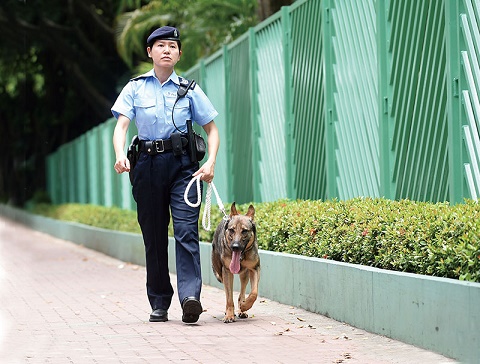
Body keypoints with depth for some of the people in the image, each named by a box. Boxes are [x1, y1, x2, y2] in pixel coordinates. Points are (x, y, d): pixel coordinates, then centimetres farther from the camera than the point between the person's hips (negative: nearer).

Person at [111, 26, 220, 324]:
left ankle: (190, 297, -25)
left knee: (186, 231, -15)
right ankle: (159, 303, 14)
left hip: (182, 164, -1)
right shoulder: (135, 89, 10)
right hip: (148, 165, 1)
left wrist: (211, 162, -5)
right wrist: (120, 155, -20)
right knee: (154, 235, 5)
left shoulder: (189, 90, 10)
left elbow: (212, 129, 12)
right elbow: (121, 125, 0)